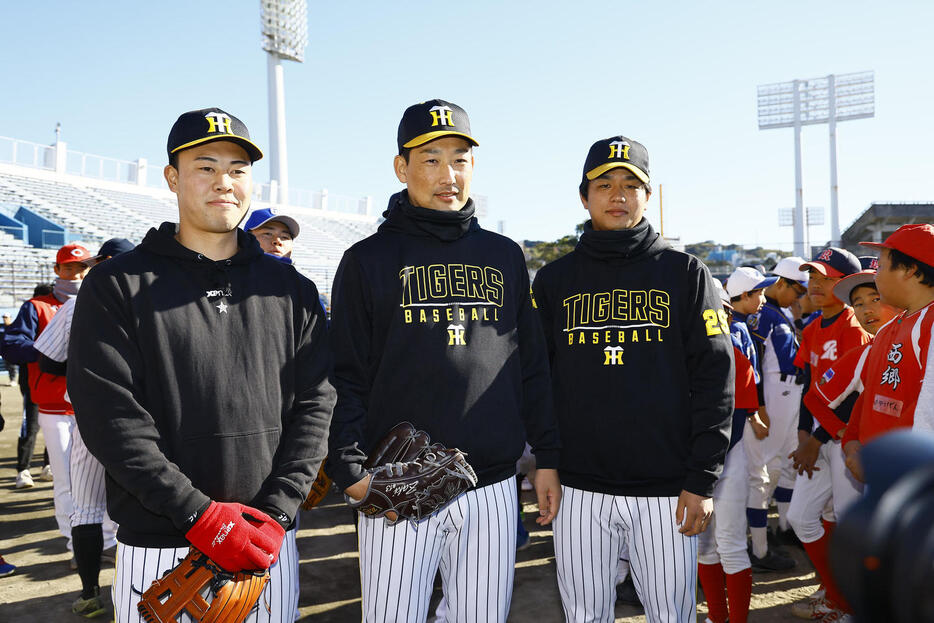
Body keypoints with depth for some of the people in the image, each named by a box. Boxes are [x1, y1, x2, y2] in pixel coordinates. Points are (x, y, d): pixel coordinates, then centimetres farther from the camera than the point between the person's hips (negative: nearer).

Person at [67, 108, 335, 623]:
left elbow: (314, 404, 2)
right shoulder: (117, 285, -1)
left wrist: (276, 512, -10)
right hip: (156, 549, -2)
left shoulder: (290, 290, 7)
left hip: (269, 543, 2)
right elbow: (110, 415, -10)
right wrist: (202, 514, -16)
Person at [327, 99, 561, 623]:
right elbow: (347, 376, -1)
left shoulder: (505, 256, 11)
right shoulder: (369, 260, 2)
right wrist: (352, 468, -10)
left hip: (494, 488, 3)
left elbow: (533, 366, 12)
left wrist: (547, 457, 9)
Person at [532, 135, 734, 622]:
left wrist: (703, 480, -7)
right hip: (579, 491, 2)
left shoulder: (684, 273, 2)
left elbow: (715, 380, -2)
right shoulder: (555, 280, 7)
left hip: (668, 491, -1)